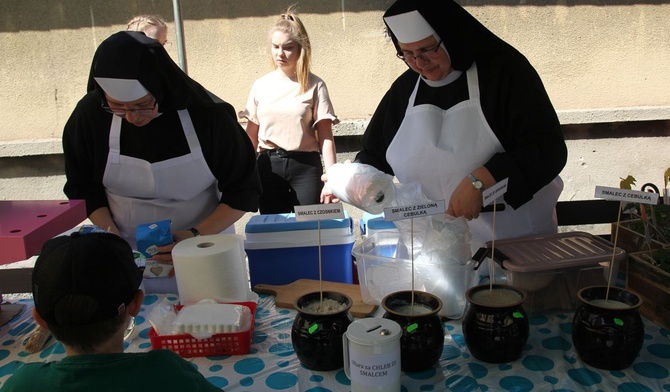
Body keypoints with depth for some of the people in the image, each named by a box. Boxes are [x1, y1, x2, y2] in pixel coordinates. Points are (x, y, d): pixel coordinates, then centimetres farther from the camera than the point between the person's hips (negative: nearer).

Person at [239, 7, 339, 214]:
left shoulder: (314, 85, -2)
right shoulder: (260, 85, 6)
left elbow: (325, 137, -4)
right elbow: (251, 134, 11)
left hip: (305, 166, -2)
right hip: (268, 166, 3)